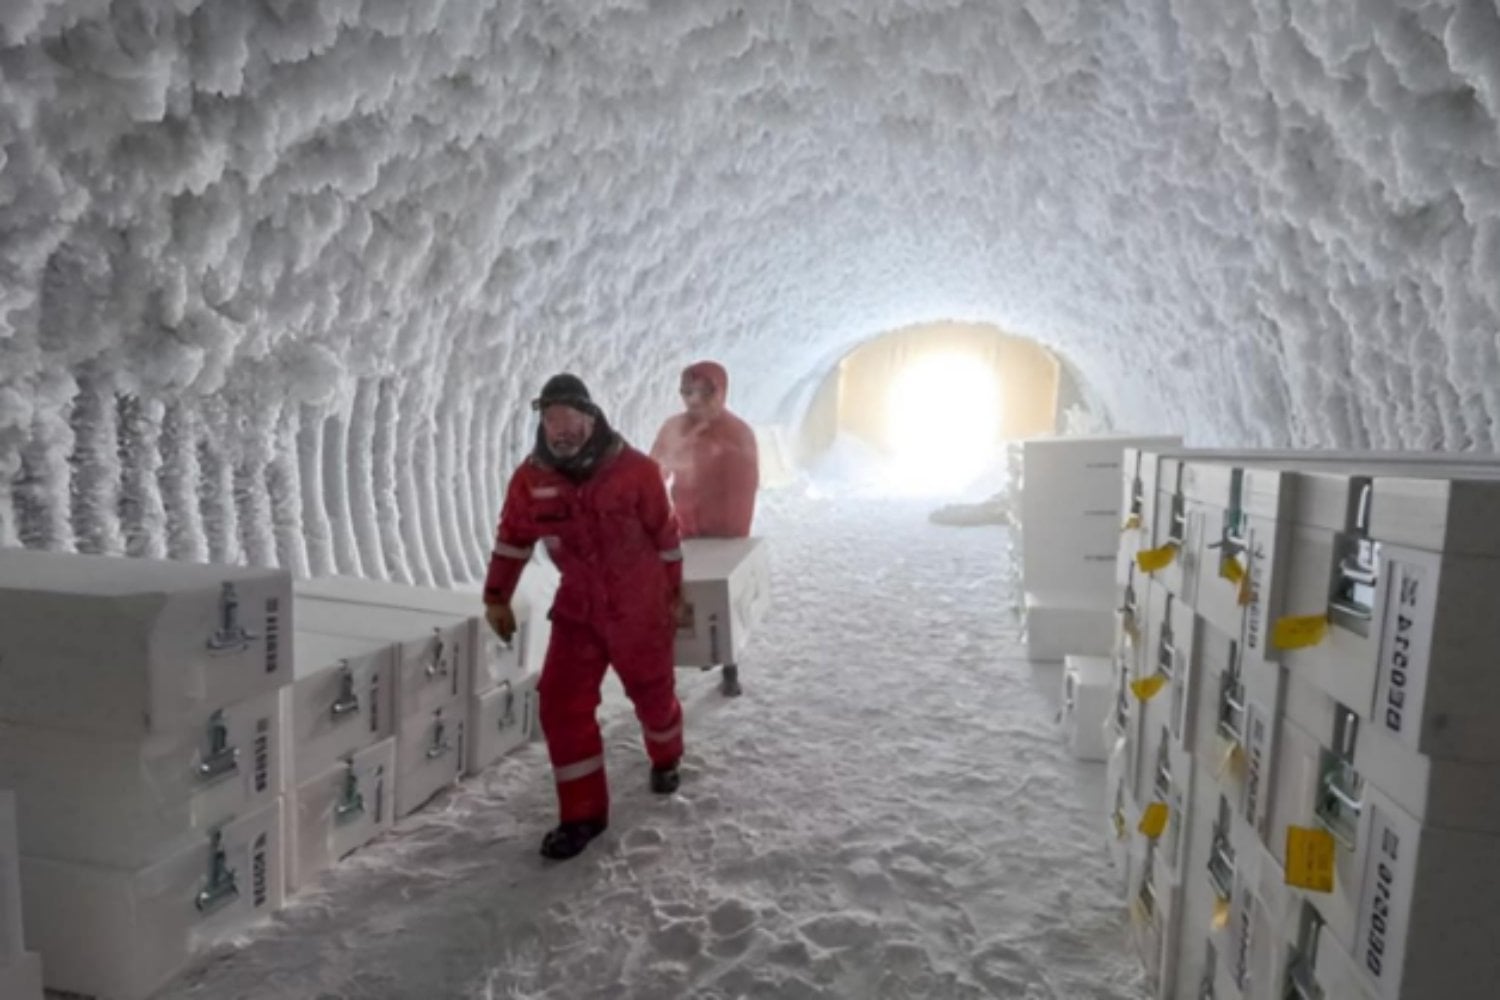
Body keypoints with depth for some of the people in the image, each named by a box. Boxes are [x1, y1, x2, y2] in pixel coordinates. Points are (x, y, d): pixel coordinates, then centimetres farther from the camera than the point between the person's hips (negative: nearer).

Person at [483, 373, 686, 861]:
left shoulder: (636, 470, -16)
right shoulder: (531, 477, -7)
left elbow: (665, 535, -5)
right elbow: (513, 536, 6)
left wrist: (673, 594, 3)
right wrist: (497, 597, 9)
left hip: (640, 610, -2)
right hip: (577, 610, 3)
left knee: (653, 693, 15)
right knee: (563, 705, -6)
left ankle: (666, 759, 48)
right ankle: (582, 812, 10)